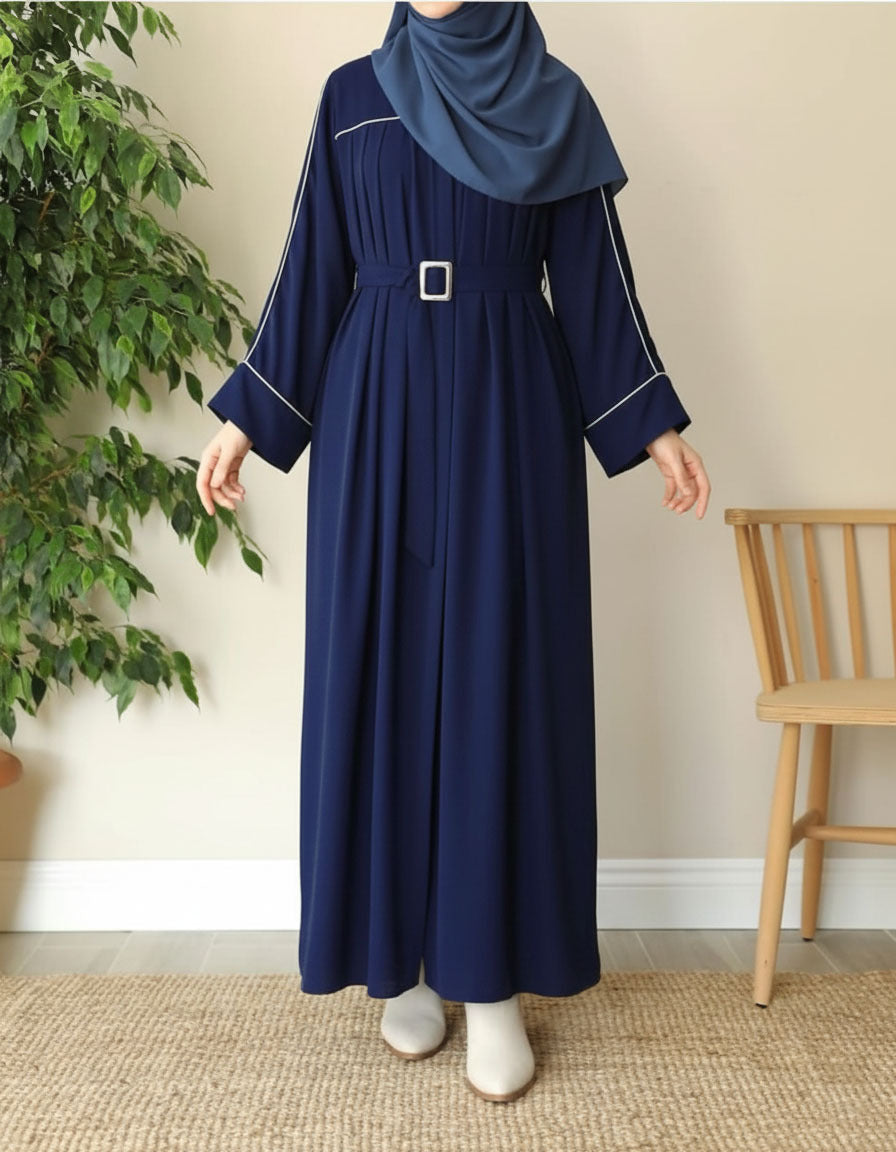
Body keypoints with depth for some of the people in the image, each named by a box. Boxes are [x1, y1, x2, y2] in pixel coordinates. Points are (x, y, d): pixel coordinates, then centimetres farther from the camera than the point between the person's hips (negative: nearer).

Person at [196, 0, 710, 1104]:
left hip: (510, 409, -1)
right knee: (381, 665, 1)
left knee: (500, 669, -2)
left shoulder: (554, 99, 9)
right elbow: (311, 268, 10)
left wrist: (653, 426, 3)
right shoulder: (351, 94, 12)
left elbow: (594, 278, 7)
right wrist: (247, 415, 5)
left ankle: (493, 974, 10)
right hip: (376, 407, 1)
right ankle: (406, 956, 17)